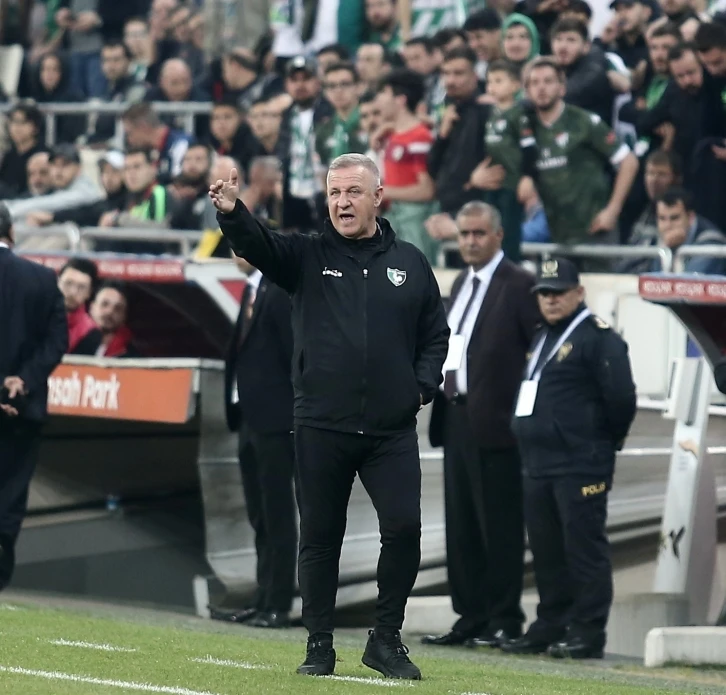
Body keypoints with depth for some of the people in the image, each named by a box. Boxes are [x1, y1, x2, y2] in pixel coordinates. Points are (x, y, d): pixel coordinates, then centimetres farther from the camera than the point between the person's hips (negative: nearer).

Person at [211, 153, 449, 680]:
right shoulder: (307, 256, 4)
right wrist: (232, 212, -34)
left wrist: (423, 387, -1)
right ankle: (319, 645, 15)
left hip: (392, 431, 0)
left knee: (404, 528, -8)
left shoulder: (410, 263, 9)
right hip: (322, 429, 0)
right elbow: (255, 244, -14)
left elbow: (436, 334, 14)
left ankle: (386, 638, 7)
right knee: (320, 536, 5)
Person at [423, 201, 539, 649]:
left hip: (495, 423, -8)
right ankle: (471, 617, 15)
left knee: (500, 526, -4)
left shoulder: (519, 286, -9)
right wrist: (441, 377, 11)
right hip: (457, 419, 8)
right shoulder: (461, 284, 17)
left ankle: (504, 620, 1)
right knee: (462, 525, 10)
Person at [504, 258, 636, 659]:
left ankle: (588, 633, -5)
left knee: (583, 547, -7)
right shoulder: (542, 338, 19)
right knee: (546, 550, 12)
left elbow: (620, 395, -14)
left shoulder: (598, 337, -9)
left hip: (581, 464, -9)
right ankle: (551, 626, 20)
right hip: (538, 463, 9)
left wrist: (608, 438, -4)